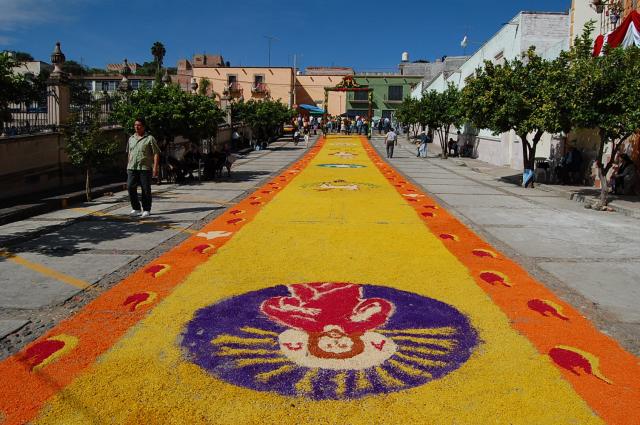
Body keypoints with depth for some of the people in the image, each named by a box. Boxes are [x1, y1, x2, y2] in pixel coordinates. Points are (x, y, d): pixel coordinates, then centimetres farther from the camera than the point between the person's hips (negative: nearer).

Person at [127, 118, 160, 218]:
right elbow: (129, 153, 23)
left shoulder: (150, 138, 0)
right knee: (130, 187, -4)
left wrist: (155, 167, -12)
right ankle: (136, 208, 9)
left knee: (146, 190, -1)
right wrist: (128, 166, 17)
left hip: (145, 168, -4)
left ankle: (146, 210, 10)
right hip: (132, 168, 4)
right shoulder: (131, 139, 16)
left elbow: (156, 153, -4)